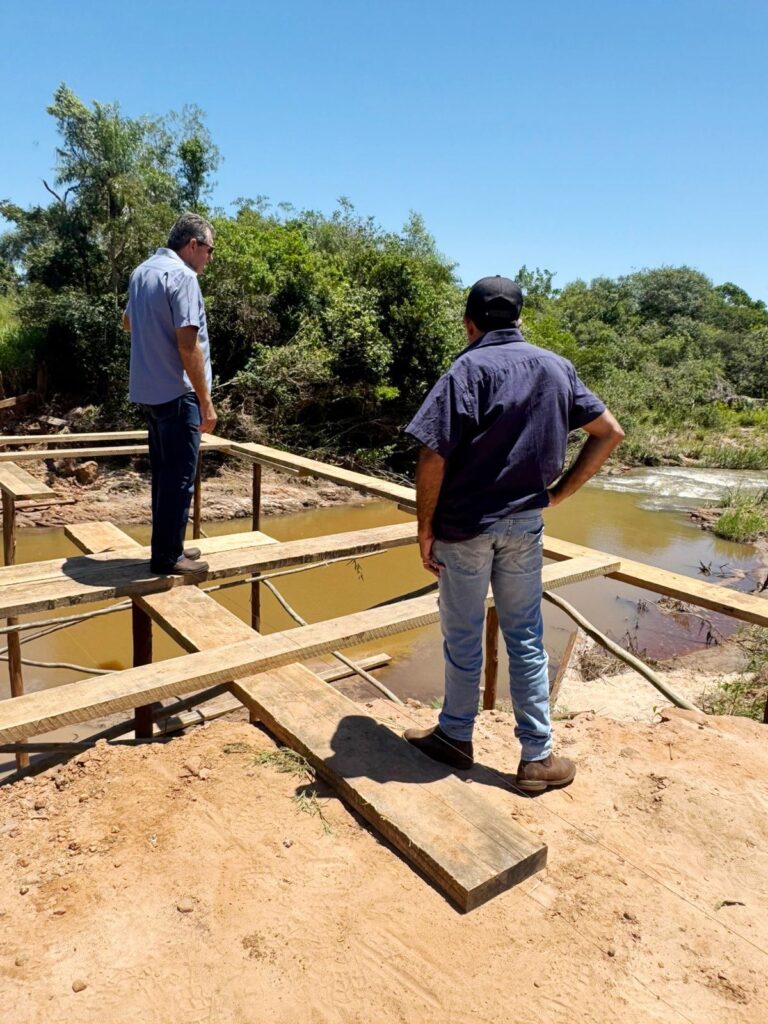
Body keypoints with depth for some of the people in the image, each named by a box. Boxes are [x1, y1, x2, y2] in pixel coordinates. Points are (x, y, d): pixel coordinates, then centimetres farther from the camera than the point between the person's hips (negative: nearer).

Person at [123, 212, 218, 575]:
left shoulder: (142, 271, 14)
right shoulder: (182, 276, -14)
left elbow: (128, 322, 30)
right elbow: (188, 344, -21)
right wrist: (206, 401, -18)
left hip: (149, 390, 9)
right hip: (176, 393, -9)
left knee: (164, 473, 15)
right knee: (179, 476, -2)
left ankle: (167, 546, 24)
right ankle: (167, 557, 5)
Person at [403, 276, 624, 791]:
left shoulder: (469, 368, -11)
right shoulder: (556, 367, 5)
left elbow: (433, 457, -19)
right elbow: (610, 433, 9)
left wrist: (425, 528, -9)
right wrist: (559, 492, 8)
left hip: (465, 525, -4)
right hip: (525, 524, 4)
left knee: (463, 637, 11)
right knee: (526, 637, 14)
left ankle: (456, 737, 30)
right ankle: (538, 757, 21)